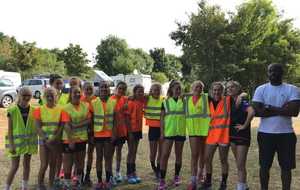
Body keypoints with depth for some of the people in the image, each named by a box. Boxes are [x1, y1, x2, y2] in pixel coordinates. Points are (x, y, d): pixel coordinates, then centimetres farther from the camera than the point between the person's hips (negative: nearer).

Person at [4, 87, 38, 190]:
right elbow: (10, 129, -8)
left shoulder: (33, 110, -1)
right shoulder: (12, 110, -10)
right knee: (15, 166, 0)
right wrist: (11, 144, -12)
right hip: (16, 141, -3)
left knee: (27, 164, 13)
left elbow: (37, 126, 5)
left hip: (29, 141, 3)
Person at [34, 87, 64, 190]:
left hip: (55, 141, 2)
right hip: (44, 140, -1)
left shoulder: (60, 109, -1)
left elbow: (61, 125, -4)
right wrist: (46, 139, -17)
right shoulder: (39, 109, -3)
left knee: (53, 164, 10)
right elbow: (38, 127, -7)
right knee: (44, 165, -4)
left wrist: (54, 138, -15)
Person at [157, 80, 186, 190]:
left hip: (180, 131, 2)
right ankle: (162, 180, 2)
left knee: (178, 154, 11)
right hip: (168, 131, -1)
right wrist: (162, 132, -5)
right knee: (165, 154, -5)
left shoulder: (183, 101, 6)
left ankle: (176, 176, 26)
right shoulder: (166, 102, 2)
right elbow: (162, 118, 1)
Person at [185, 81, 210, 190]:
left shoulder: (206, 97, 0)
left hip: (204, 128, 0)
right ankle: (193, 181, -2)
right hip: (192, 129, 1)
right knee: (194, 154, -3)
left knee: (202, 153, 14)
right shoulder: (187, 98, 6)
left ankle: (201, 173, 36)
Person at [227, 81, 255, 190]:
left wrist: (245, 125, -22)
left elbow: (251, 112, -33)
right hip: (232, 134, 8)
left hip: (242, 135, -8)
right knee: (239, 164, 18)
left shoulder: (242, 100, -14)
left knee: (240, 165, -2)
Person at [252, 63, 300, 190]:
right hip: (265, 133, 0)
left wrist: (270, 108, -13)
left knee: (286, 166, 9)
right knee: (264, 165, 10)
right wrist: (282, 110, -13)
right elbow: (257, 111, -12)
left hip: (286, 134, 0)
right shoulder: (261, 89, 0)